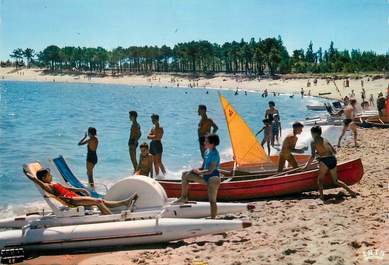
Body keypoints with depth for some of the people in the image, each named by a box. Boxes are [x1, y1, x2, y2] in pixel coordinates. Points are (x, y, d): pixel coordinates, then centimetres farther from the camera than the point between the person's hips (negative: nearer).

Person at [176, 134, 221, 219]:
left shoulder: (215, 155, -18)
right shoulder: (207, 151, 8)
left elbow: (210, 171, -22)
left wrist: (199, 172, -10)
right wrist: (197, 170, -2)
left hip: (212, 178, -9)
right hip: (205, 177, 9)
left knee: (212, 201, -7)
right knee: (185, 175, 4)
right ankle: (184, 197, 10)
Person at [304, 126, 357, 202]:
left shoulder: (313, 142, 3)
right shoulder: (326, 141, 20)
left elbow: (313, 156, -5)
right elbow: (334, 152, 22)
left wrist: (307, 165, 2)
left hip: (324, 160, -6)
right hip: (333, 159, 6)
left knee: (320, 179, 8)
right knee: (335, 180, 18)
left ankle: (321, 196, -5)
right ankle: (350, 191, 12)